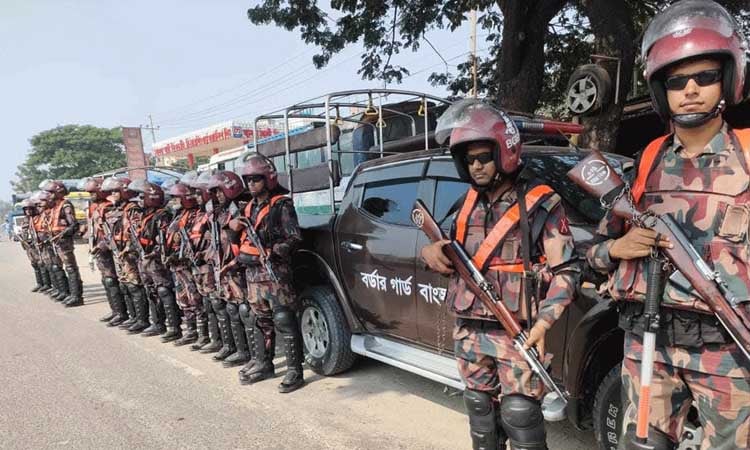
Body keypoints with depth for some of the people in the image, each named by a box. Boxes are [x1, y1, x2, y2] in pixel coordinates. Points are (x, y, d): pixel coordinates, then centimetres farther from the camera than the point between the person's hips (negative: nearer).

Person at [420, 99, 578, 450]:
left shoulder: (539, 203, -6)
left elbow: (564, 270, -8)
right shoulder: (468, 204, 10)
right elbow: (452, 256, 19)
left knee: (520, 415, -2)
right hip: (469, 331, 6)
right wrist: (432, 251, -5)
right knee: (481, 411, 16)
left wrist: (542, 322, -20)